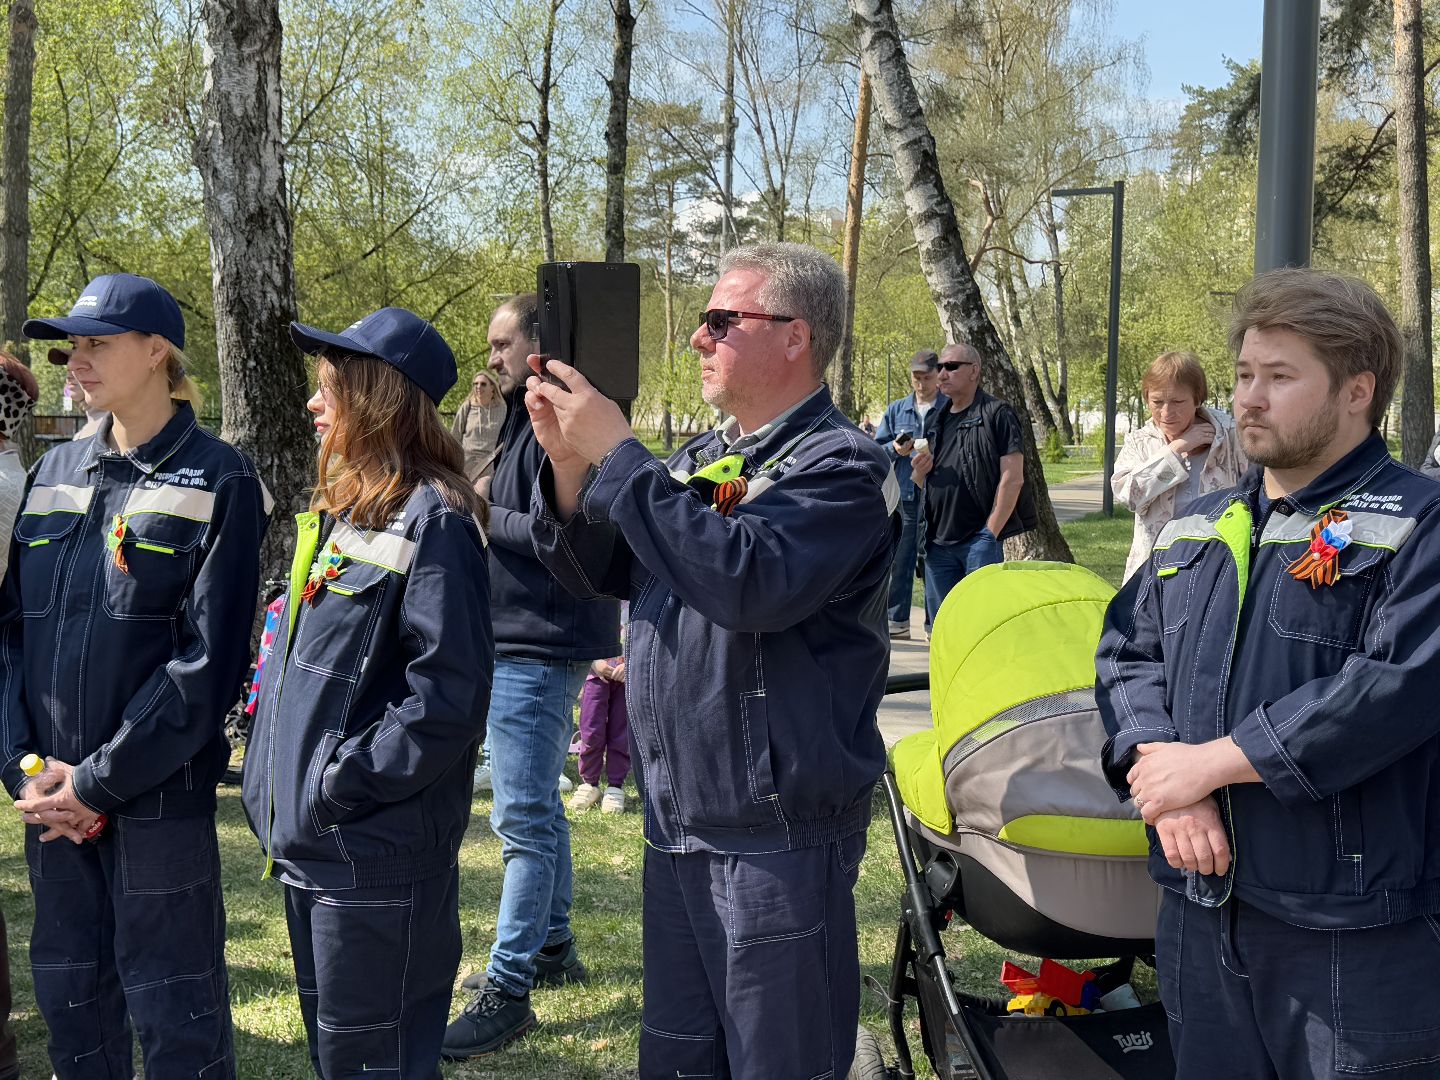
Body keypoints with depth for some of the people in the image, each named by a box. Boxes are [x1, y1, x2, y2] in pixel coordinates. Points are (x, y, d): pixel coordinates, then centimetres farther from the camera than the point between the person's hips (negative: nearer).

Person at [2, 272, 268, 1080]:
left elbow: (210, 659, -13)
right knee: (69, 993, 16)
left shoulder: (219, 482, -6)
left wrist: (100, 779, -15)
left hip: (160, 793, -5)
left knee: (174, 1008, 3)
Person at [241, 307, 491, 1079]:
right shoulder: (337, 509, 12)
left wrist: (340, 783, -19)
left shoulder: (431, 521, -17)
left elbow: (449, 698, -23)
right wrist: (272, 784, 11)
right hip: (308, 843, 9)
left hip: (377, 857, -9)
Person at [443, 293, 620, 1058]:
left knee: (524, 817, -7)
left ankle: (508, 990, -1)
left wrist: (485, 514, -15)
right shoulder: (528, 420, 17)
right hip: (518, 642, 11)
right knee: (535, 807, 19)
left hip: (540, 648, -11)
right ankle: (552, 947, 32)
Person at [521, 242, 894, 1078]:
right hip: (677, 820, 8)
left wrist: (617, 454, -24)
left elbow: (749, 581, -30)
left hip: (776, 830, -8)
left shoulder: (841, 466, -13)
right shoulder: (703, 459, 13)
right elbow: (601, 571, 14)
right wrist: (570, 463, -5)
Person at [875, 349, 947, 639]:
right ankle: (897, 623, 12)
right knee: (900, 559, 5)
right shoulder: (896, 410, 14)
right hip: (904, 495, 3)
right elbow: (877, 447, 14)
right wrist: (895, 449, -7)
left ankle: (935, 626, 8)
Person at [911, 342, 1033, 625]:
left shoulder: (996, 414, -3)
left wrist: (991, 532, -15)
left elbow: (1013, 478, -11)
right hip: (938, 541, 7)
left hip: (980, 538, -7)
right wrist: (920, 471, 0)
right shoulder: (935, 419, 18)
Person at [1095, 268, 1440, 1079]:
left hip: (1353, 933, -6)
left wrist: (1211, 762, -19)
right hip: (1201, 908, 7)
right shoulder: (1197, 528, 15)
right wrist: (1160, 771, -8)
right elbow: (1127, 654, 13)